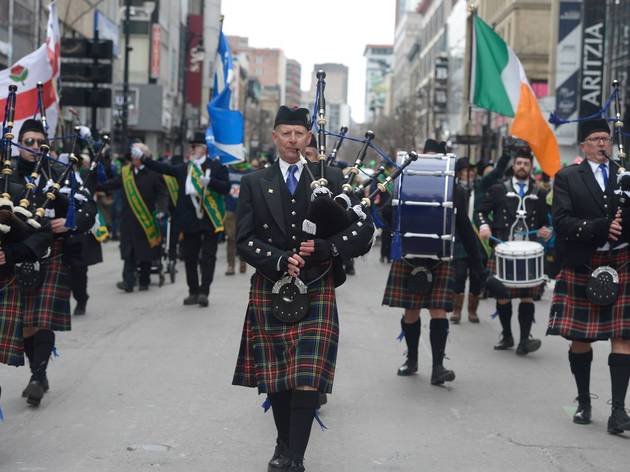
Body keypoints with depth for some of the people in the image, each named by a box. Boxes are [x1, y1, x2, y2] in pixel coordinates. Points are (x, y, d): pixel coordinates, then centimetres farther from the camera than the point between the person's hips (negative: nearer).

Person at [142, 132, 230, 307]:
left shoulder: (216, 167, -1)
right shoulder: (184, 168, 12)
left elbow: (226, 188, -8)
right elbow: (165, 168, 5)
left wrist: (209, 182, -21)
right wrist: (146, 160, -3)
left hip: (210, 220, -4)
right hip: (190, 220, 4)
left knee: (207, 258, -2)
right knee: (190, 258, 8)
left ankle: (204, 291, 1)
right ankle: (193, 292, 17)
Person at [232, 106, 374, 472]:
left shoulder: (332, 179, 5)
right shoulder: (254, 183, 6)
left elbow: (364, 231, -2)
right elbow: (245, 239, -2)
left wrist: (324, 249, -16)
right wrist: (280, 260, -18)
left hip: (316, 291, -1)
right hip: (270, 291, 2)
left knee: (308, 378, -11)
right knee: (276, 376, 10)